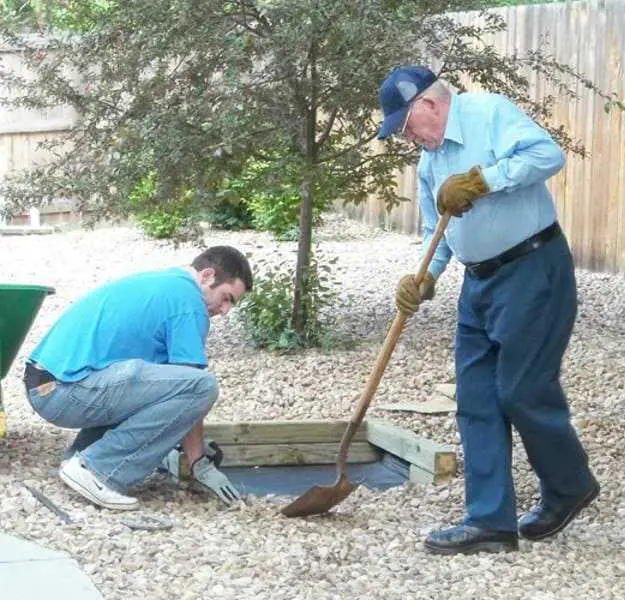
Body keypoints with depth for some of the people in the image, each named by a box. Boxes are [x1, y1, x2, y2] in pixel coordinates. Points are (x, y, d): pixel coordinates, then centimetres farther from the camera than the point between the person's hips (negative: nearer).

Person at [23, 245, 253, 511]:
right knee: (203, 386, -16)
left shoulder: (154, 281, 26)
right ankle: (99, 470, -12)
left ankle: (81, 454, 14)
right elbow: (190, 393, -5)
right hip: (70, 393, -10)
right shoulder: (188, 301, -3)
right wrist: (201, 465, 5)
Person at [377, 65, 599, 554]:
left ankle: (570, 486, 20)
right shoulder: (430, 161, 15)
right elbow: (438, 234, 21)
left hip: (533, 271, -9)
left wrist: (481, 181, -26)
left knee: (523, 391, -5)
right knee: (477, 400, 5)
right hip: (480, 282, 9)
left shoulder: (490, 112, -11)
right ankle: (491, 522, 10)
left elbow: (547, 153, -25)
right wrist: (422, 280, 4)